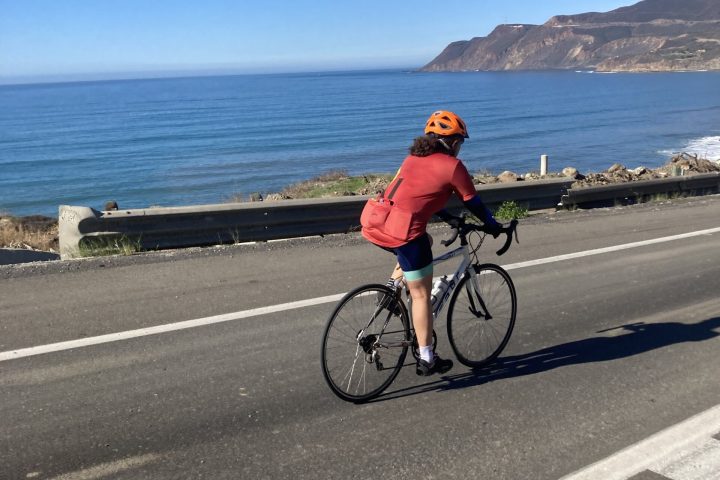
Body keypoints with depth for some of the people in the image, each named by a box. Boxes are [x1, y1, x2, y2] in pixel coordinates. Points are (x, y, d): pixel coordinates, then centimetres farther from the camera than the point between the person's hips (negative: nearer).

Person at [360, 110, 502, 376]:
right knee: (421, 294, 7)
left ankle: (392, 285, 22)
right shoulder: (452, 165, 1)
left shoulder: (414, 157, 22)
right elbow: (474, 203, 9)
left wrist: (450, 219, 44)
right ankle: (426, 359, 13)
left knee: (425, 241, 36)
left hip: (374, 224, 7)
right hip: (402, 231, -7)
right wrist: (493, 226, 26)